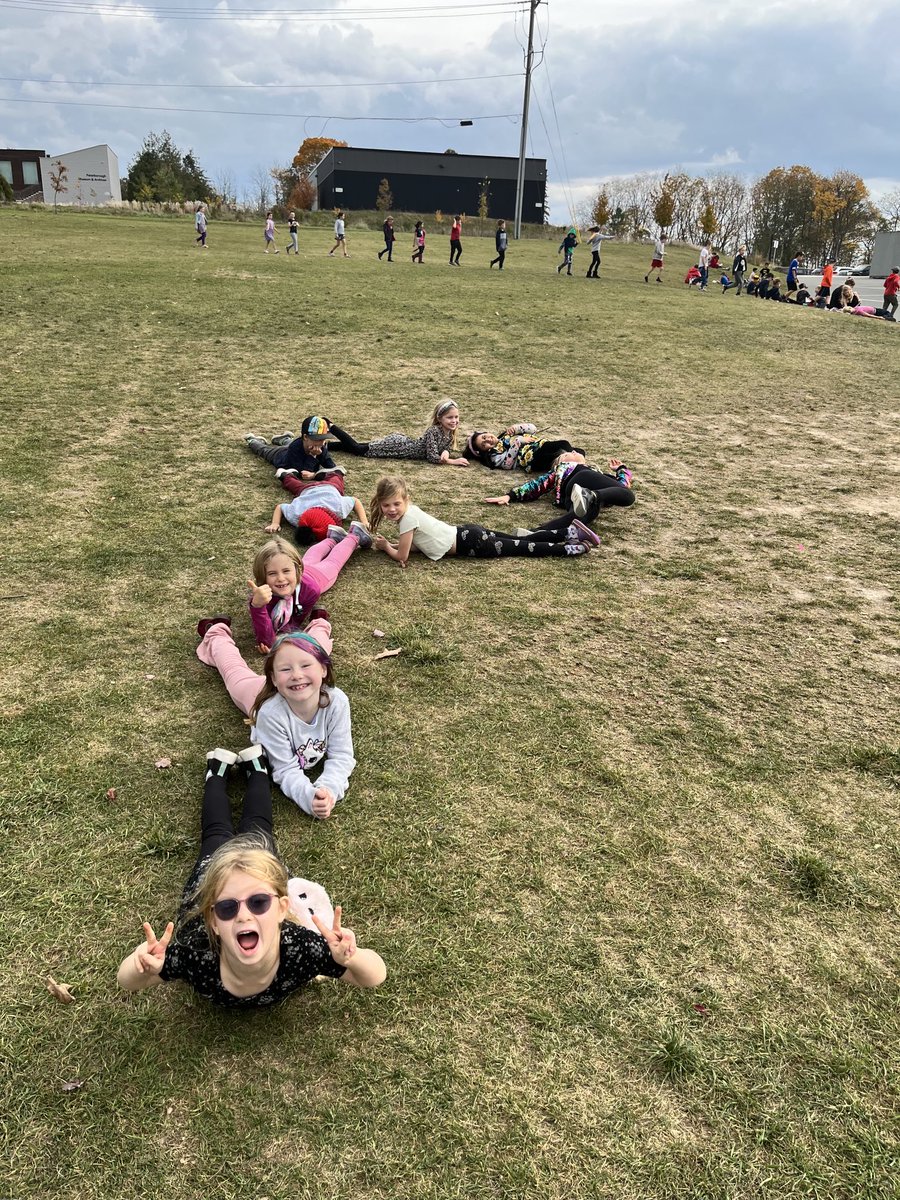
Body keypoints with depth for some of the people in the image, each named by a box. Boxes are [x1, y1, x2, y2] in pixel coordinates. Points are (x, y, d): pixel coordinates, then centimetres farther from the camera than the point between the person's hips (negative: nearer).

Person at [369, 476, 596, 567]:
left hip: (470, 544, -8)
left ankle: (569, 549, 3)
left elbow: (401, 556, -15)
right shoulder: (409, 509, 6)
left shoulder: (407, 518, -20)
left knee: (523, 547, 1)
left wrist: (386, 546, 2)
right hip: (467, 535, 8)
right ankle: (570, 529, 19)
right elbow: (414, 542, 18)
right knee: (523, 541, 16)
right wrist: (392, 544, 6)